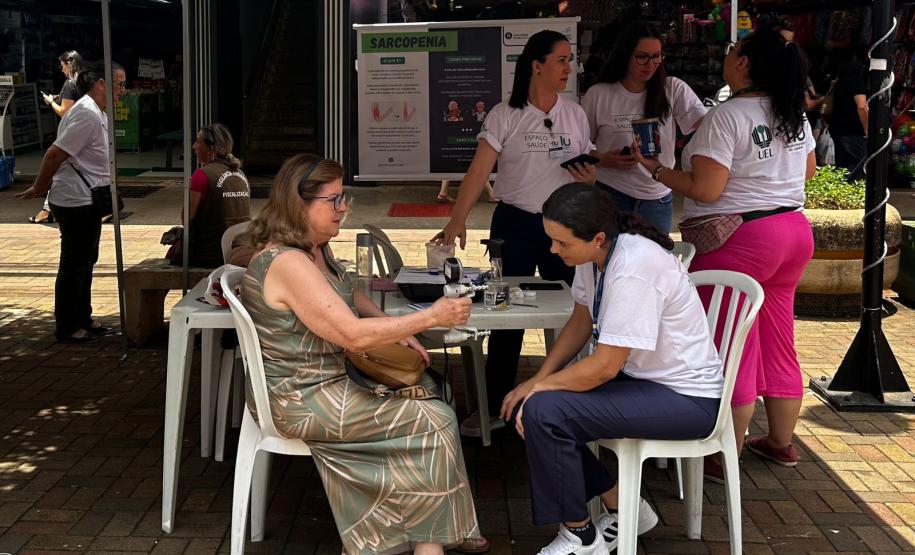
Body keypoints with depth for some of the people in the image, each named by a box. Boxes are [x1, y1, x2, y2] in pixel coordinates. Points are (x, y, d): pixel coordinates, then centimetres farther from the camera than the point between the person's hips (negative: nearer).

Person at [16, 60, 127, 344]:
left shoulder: (98, 114, 12)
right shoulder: (87, 114, -21)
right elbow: (55, 154, -22)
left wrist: (43, 188, 17)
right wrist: (38, 189, -12)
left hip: (86, 202, 10)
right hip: (75, 201, -10)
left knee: (85, 261, 18)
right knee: (74, 264, -1)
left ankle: (83, 320, 29)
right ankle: (67, 328, 8)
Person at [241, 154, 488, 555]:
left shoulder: (315, 248, 6)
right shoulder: (288, 263, -25)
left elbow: (350, 297, 23)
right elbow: (353, 335, -28)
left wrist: (396, 330, 5)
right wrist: (430, 318, -23)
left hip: (331, 379, 10)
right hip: (303, 402, -10)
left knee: (424, 389, -1)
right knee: (436, 422, -10)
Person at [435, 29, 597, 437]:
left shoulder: (575, 114, 5)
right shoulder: (505, 116, -7)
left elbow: (587, 168, 15)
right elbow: (479, 169, -14)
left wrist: (591, 178, -9)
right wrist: (457, 220, -25)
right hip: (514, 224, -3)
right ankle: (495, 407, 14)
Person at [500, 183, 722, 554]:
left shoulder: (634, 269, -29)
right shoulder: (594, 254, -2)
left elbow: (605, 366, -26)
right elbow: (581, 321, 11)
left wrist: (539, 386, -13)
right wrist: (539, 378, 0)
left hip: (686, 398, -10)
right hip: (641, 377, 10)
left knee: (543, 412, -22)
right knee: (525, 405, 4)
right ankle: (623, 509, 13)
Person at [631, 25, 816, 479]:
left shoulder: (726, 117, -17)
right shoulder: (796, 116, 8)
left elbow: (705, 190, -20)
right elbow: (808, 169, 23)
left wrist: (656, 169, -7)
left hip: (738, 241, -8)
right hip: (795, 232, 8)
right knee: (778, 343, 17)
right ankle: (781, 442, 30)